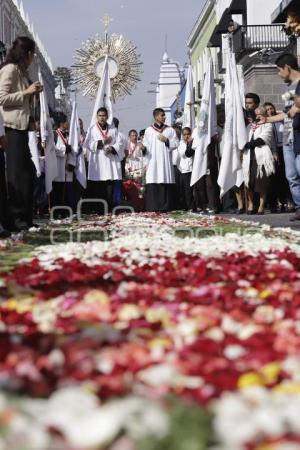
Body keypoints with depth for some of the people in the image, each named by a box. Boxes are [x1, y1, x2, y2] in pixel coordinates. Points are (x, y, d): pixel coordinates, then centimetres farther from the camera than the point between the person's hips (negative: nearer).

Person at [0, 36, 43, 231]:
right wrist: (26, 92, -13)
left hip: (21, 126, 10)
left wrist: (33, 93, 10)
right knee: (17, 172, -9)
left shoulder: (21, 71, 20)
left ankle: (24, 217, 14)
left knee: (27, 171, 10)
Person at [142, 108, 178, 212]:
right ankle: (152, 207, -5)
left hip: (165, 162, 1)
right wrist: (143, 148, -13)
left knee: (165, 185, -4)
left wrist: (166, 140, -7)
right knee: (152, 186, -7)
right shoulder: (148, 130, 11)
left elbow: (176, 144, 7)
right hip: (152, 162, -1)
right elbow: (145, 145, 8)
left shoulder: (170, 130, 13)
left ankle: (165, 207, 0)